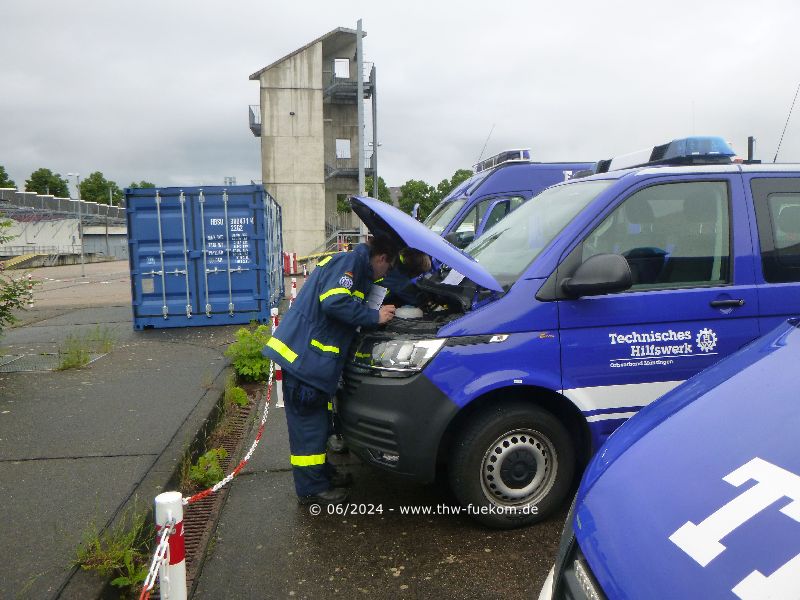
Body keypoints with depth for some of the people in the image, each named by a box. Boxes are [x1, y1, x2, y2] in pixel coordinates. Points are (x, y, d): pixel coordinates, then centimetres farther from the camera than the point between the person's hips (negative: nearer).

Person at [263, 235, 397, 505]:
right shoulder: (350, 261, -12)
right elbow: (334, 302, -25)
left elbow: (345, 303, 27)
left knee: (317, 420, 21)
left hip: (308, 354, 11)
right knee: (308, 424, 0)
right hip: (304, 355, -11)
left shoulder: (349, 263, 20)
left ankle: (322, 473, 35)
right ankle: (312, 489, 11)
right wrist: (375, 316, -16)